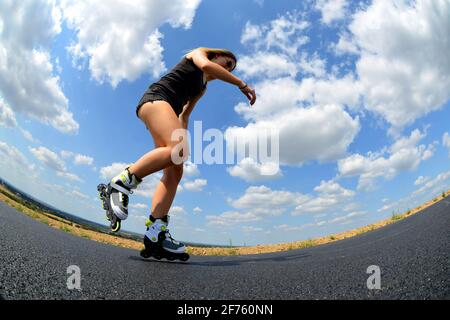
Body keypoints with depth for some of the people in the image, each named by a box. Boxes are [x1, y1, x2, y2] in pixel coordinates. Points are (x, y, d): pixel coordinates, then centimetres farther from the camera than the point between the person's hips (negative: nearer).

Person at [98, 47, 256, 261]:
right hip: (156, 97, -8)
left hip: (169, 110, 8)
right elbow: (206, 65, -9)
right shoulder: (198, 53, 16)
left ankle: (155, 234, -20)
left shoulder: (202, 87, 34)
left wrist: (181, 136, 19)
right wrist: (242, 84, -10)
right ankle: (120, 184, -28)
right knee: (177, 150, -35)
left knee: (175, 172, -11)